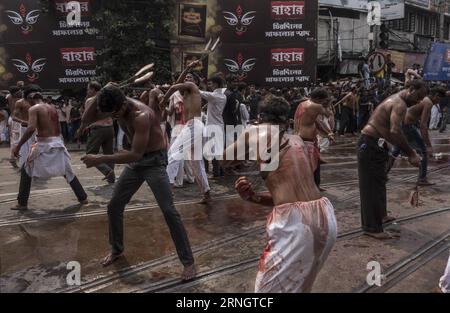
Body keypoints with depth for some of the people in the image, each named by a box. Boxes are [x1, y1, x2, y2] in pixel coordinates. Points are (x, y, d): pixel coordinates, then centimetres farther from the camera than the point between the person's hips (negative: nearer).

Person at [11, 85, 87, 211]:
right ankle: (83, 198, 21)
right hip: (58, 143, 5)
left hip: (44, 145, -5)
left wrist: (18, 146, -15)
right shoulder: (52, 108, 13)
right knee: (68, 172, 18)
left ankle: (22, 203, 15)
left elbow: (31, 129, -20)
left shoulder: (34, 109, -7)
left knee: (26, 171, 14)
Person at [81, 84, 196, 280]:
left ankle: (188, 262, -3)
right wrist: (97, 99, -19)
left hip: (154, 161, -8)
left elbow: (136, 154, -34)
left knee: (169, 211, -12)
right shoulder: (115, 107, -7)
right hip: (135, 161, 8)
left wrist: (100, 159, -32)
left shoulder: (141, 116, -31)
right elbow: (86, 120, -1)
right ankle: (117, 249, 33)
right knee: (114, 206, 11)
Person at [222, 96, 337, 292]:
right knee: (301, 284, 30)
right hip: (325, 216, 7)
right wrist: (253, 197, 14)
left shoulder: (256, 133, 4)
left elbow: (225, 161, 20)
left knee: (272, 287, 10)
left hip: (293, 221, -7)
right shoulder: (298, 141, 21)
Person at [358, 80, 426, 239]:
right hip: (370, 144, -11)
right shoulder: (400, 105, -17)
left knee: (379, 181, 22)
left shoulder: (396, 101, 16)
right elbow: (395, 132, -33)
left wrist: (408, 151, 18)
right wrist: (411, 154, -26)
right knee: (372, 186, -5)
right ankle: (372, 227, 3)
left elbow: (393, 131, 20)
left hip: (375, 144, 11)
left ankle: (380, 215, 39)